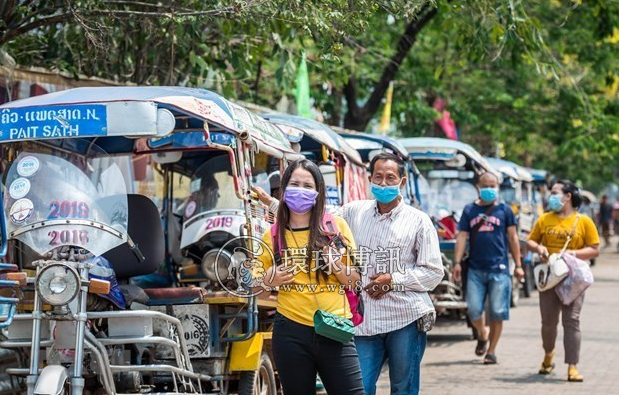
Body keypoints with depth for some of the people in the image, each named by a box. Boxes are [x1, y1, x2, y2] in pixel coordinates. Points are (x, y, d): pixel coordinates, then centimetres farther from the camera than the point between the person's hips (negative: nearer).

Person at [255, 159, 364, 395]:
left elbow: (355, 280, 8)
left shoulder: (336, 226, 4)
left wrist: (337, 265, -12)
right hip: (292, 333, 1)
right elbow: (260, 280, 19)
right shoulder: (273, 234, 7)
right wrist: (270, 279, -3)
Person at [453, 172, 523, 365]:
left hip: (499, 269, -1)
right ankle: (483, 335, 27)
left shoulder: (504, 210, 7)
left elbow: (513, 238, 9)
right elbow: (462, 237, 7)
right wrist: (457, 262, -2)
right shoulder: (470, 210, 9)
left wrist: (518, 265, 6)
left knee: (497, 312, -2)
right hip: (475, 269, 1)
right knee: (474, 310, -3)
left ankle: (491, 351, 9)